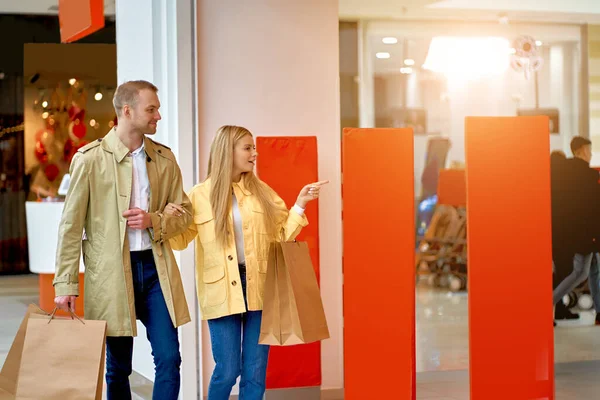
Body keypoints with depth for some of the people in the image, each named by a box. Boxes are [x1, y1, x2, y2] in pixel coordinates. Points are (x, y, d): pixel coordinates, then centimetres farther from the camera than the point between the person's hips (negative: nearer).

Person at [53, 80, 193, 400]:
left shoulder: (164, 158, 7)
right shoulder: (91, 158, -5)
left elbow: (183, 212, 12)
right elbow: (71, 225, -4)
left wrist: (154, 220, -10)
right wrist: (65, 284, -7)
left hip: (156, 267, 3)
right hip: (112, 271, -3)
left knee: (169, 358, -3)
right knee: (118, 367, 7)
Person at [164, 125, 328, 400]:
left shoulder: (261, 191, 7)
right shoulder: (200, 195, -1)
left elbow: (282, 234, 10)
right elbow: (180, 240, 4)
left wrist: (299, 206, -1)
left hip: (259, 287, 3)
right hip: (222, 292, -3)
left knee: (255, 372, 5)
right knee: (228, 371, -2)